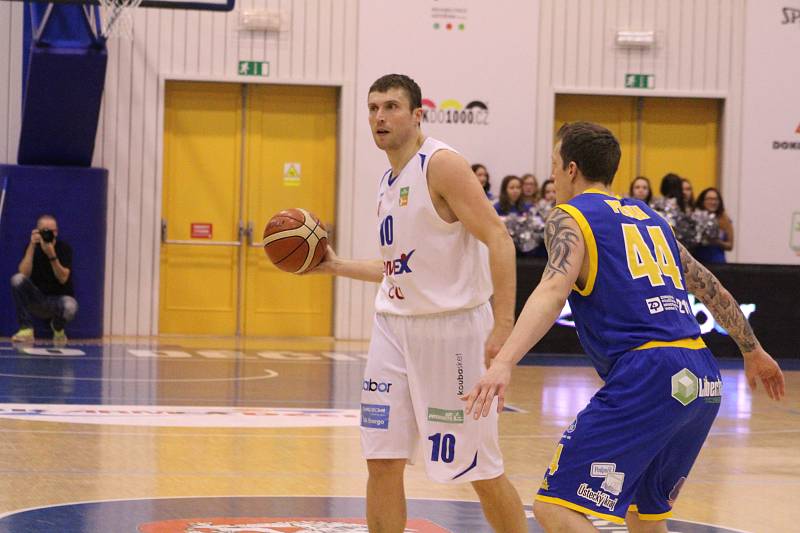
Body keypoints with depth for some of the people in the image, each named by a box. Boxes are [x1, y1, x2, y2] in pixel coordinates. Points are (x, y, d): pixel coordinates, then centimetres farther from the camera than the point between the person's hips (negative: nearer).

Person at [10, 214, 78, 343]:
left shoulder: (64, 248, -7)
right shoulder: (32, 247, -1)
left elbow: (63, 279, -17)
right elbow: (24, 274, -17)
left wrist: (52, 255, -30)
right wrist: (32, 246, -22)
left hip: (59, 298, -2)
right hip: (37, 298, 2)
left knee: (69, 307, -38)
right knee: (17, 279, -26)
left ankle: (58, 327, 3)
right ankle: (26, 330, -19)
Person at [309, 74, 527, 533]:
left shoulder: (442, 164, -12)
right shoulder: (389, 181, 15)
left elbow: (498, 240, -19)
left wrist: (503, 325, -27)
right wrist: (337, 266, 18)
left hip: (453, 327, -8)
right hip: (395, 324, 8)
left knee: (482, 469, -1)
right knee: (383, 460, 4)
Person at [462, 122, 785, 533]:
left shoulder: (570, 218, 4)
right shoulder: (648, 217, 25)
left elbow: (553, 291, -15)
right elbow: (710, 289, 29)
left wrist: (503, 363, -28)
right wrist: (753, 351, 42)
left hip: (645, 374, -8)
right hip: (704, 382, 8)